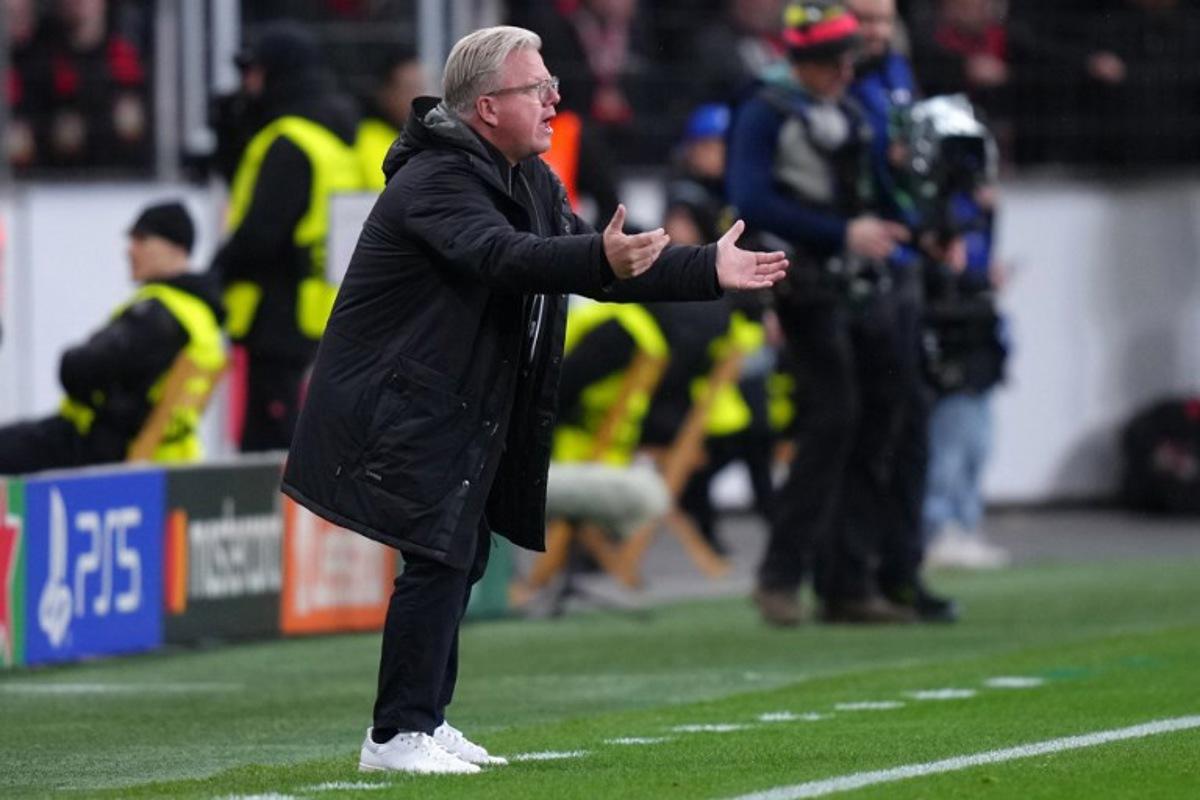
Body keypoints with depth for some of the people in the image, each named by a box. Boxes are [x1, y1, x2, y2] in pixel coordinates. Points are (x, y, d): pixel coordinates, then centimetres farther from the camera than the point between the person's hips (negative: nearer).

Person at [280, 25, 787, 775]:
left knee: (461, 559, 13)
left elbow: (605, 265, 14)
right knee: (439, 558, -14)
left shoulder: (531, 183, 11)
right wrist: (601, 258, -52)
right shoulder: (437, 180, -20)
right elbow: (501, 256, -37)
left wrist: (709, 269, 4)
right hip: (404, 404, -10)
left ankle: (426, 720, 21)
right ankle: (397, 736, -10)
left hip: (463, 413, 10)